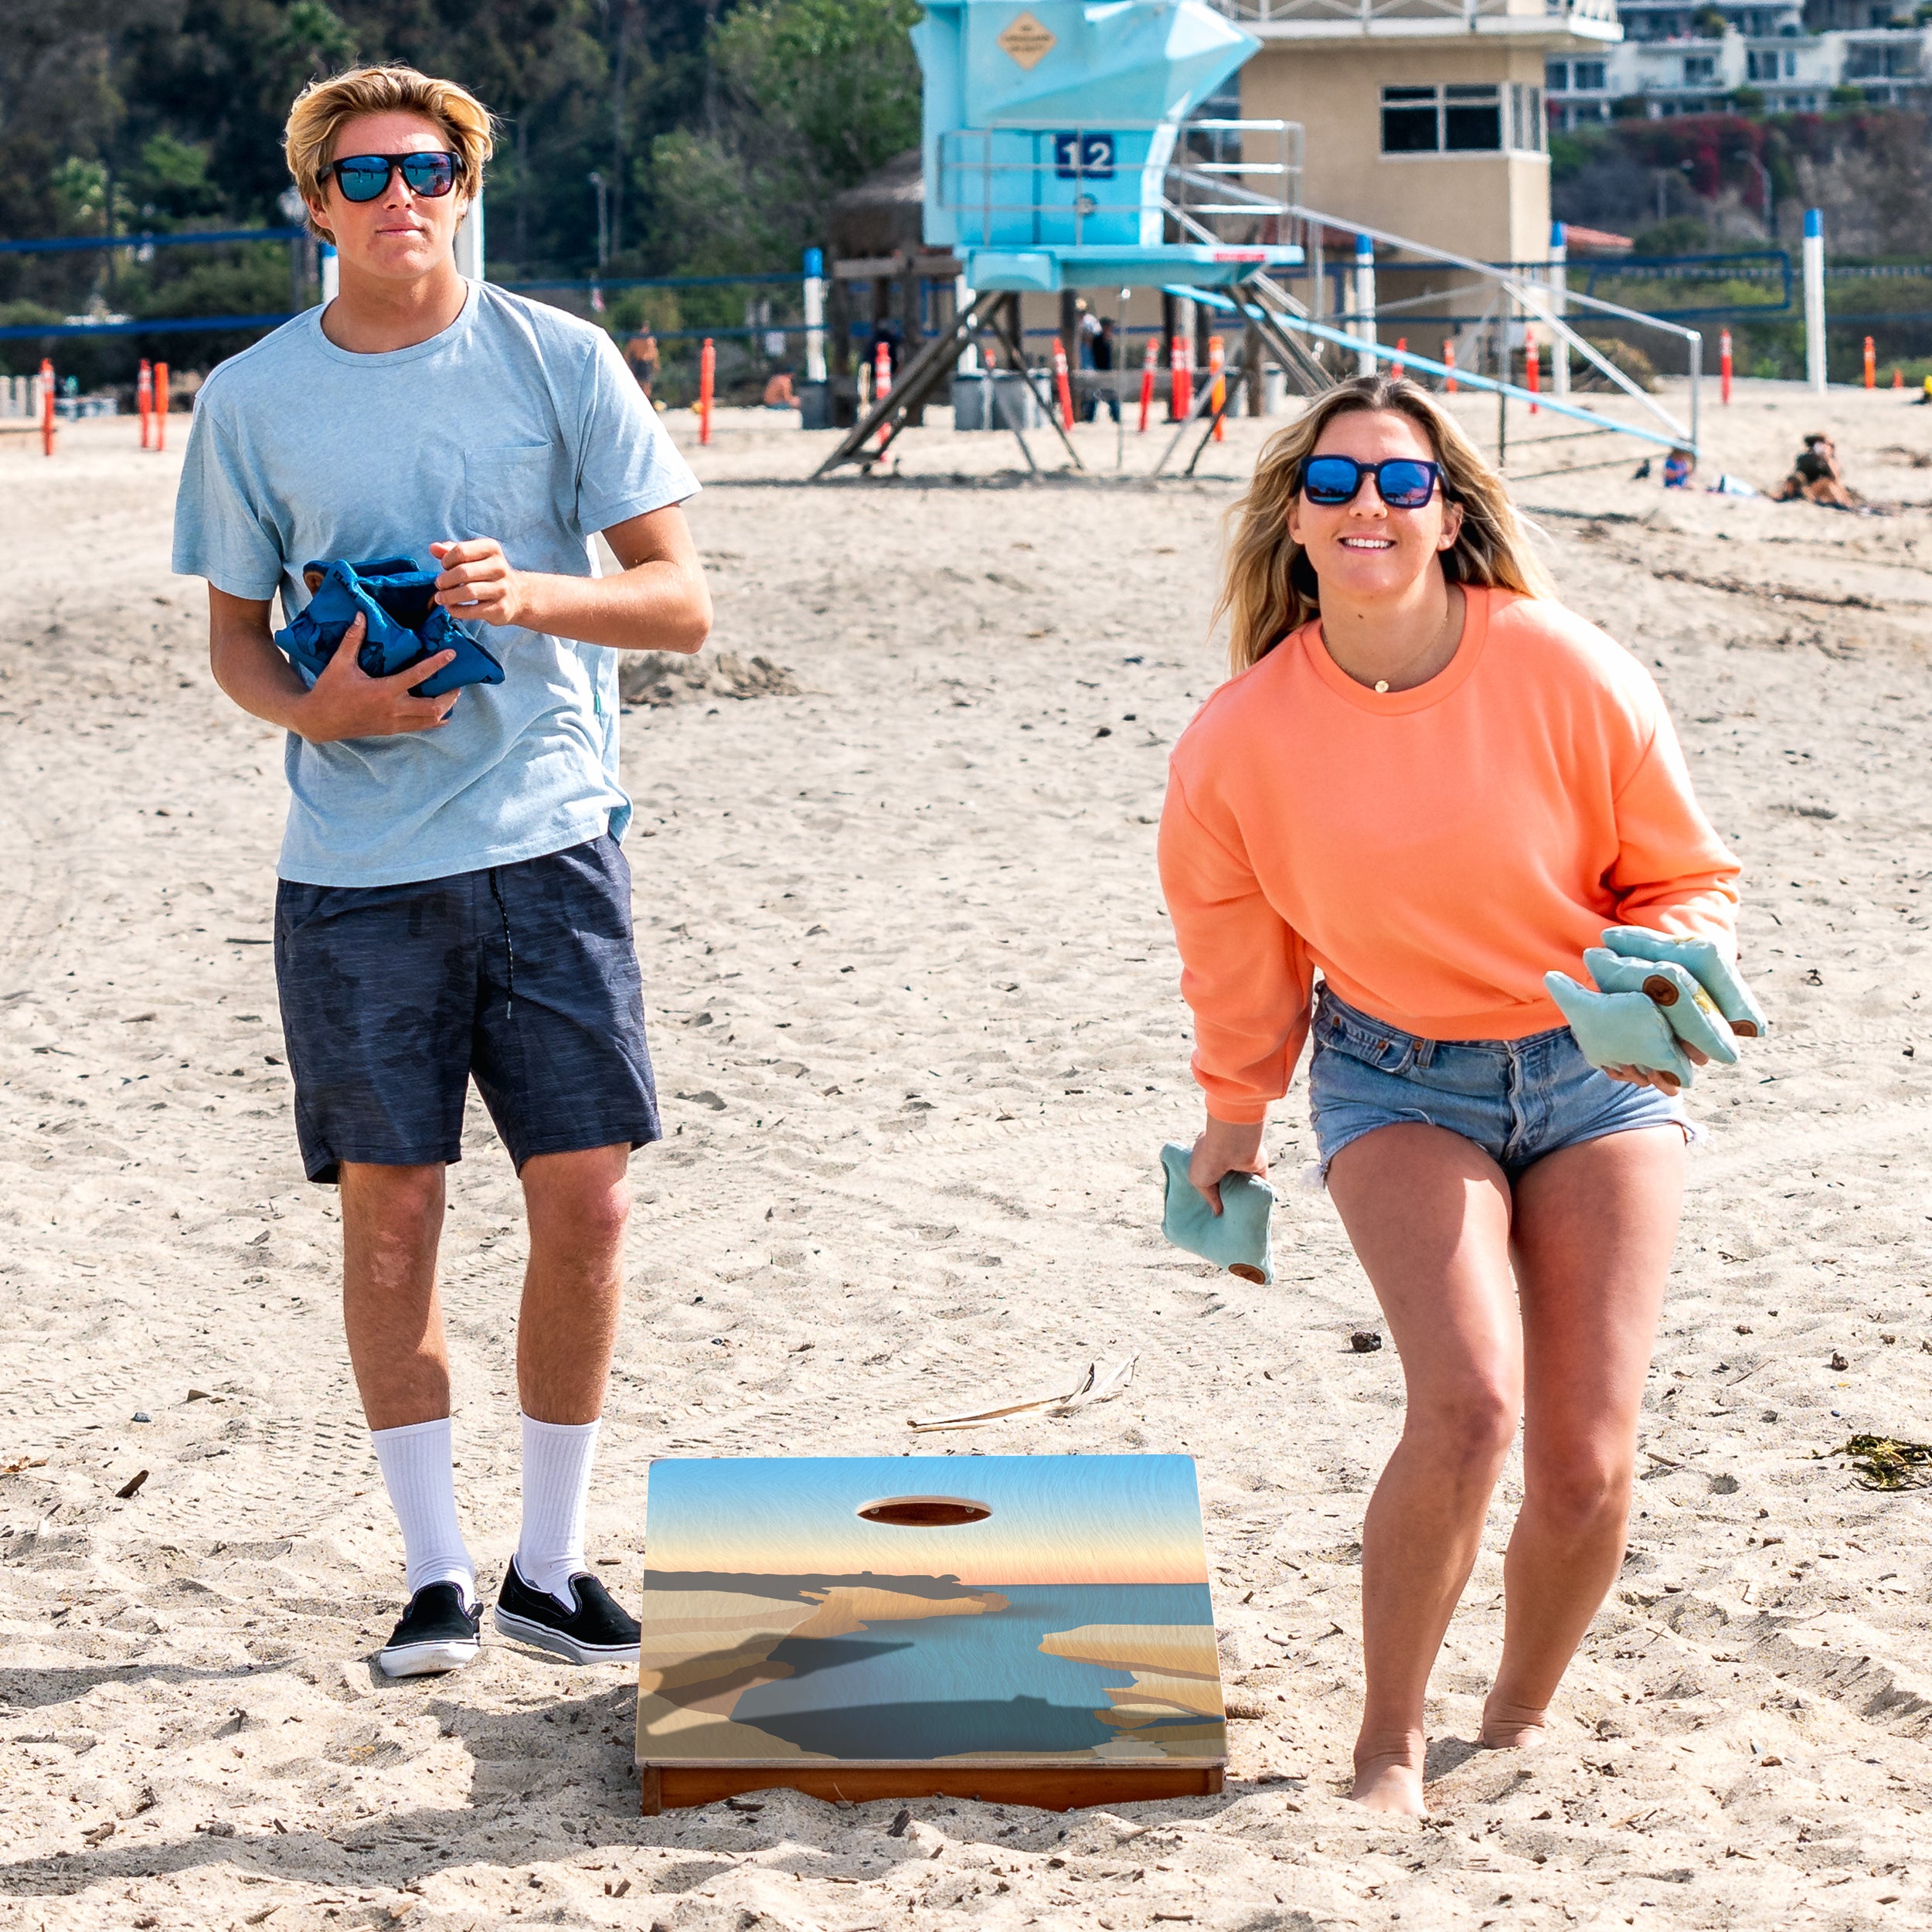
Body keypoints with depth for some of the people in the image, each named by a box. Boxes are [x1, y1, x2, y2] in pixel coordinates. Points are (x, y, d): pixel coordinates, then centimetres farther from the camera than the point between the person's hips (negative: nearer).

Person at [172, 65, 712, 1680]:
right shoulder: (254, 399, 4)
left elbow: (682, 602, 2)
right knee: (390, 1210, 2)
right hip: (358, 865, 0)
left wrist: (532, 595, -17)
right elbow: (234, 634, 12)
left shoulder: (559, 361, 2)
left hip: (551, 838, 0)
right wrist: (313, 708, -10)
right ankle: (436, 1572, 15)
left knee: (586, 1201, -1)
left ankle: (551, 1565, 14)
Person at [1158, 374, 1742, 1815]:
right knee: (1468, 1401, -23)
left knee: (1590, 1462, -5)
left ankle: (1519, 1727, 23)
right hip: (1399, 1084, 0)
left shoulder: (1568, 672, -16)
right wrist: (1232, 1125, 18)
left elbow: (1689, 878, -3)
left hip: (1598, 1073, 1)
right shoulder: (1243, 737, -12)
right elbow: (1236, 954, 6)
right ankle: (1389, 1748, -3)